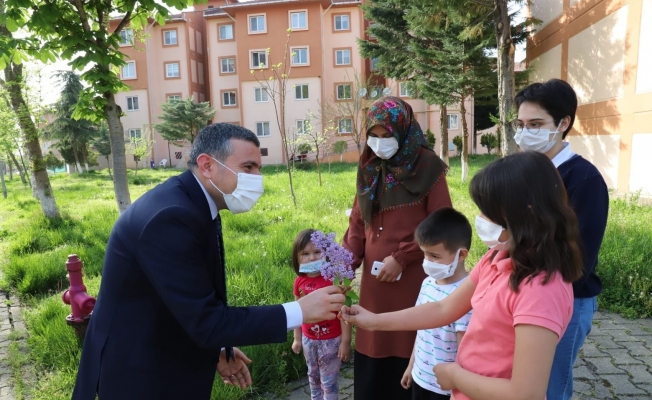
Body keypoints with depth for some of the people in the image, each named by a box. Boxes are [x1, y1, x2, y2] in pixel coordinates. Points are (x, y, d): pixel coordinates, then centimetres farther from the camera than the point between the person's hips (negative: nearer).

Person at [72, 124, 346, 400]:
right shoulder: (171, 216, -30)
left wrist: (215, 350, 8)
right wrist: (300, 311, -26)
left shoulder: (194, 206, 0)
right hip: (139, 374, -8)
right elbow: (205, 322, -29)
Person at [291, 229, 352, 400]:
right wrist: (297, 338, 11)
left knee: (329, 380, 9)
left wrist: (345, 341, -15)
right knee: (313, 377, 24)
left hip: (331, 340, -5)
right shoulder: (299, 282, -5)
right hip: (309, 339, 5)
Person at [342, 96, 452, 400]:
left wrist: (401, 258, -12)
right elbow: (358, 219, 10)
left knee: (407, 346, 7)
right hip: (374, 274, 5)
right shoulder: (369, 167, 7)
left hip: (413, 275, -4)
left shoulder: (426, 166, -9)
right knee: (373, 346, 13)